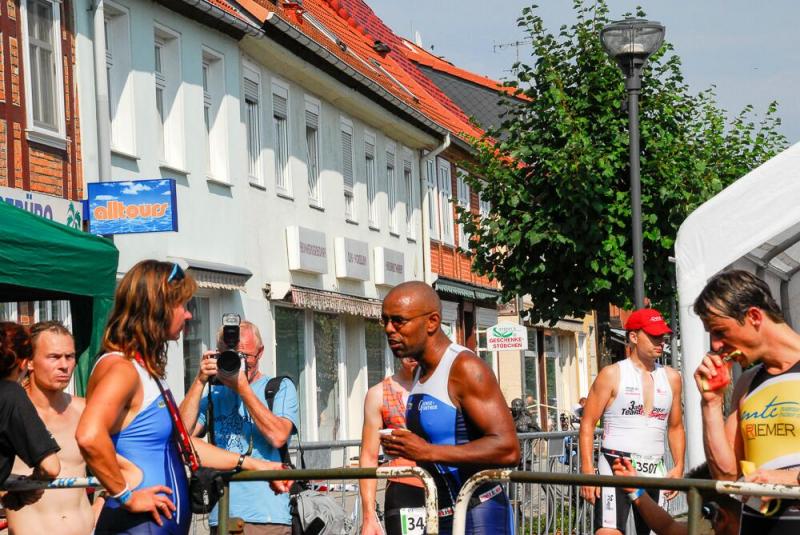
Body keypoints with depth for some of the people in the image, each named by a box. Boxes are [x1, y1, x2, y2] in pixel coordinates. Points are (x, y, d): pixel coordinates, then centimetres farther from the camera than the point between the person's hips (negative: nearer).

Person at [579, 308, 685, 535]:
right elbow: (587, 424, -4)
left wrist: (679, 466, 7)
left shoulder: (671, 378, 13)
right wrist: (587, 470, -13)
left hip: (654, 472, 5)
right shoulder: (612, 375, -2)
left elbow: (675, 427, 20)